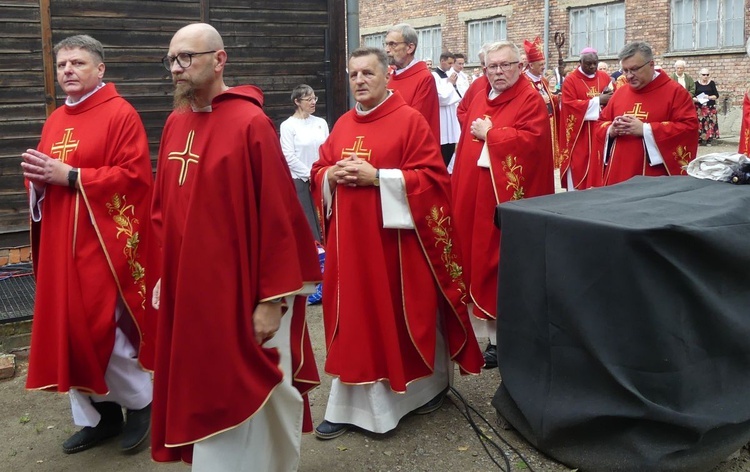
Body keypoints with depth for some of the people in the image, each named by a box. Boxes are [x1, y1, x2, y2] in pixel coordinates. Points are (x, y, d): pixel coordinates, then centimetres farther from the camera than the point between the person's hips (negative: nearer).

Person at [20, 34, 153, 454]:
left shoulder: (120, 114, -7)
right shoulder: (56, 120, 16)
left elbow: (134, 176, -17)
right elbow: (44, 175, 21)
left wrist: (69, 176, -17)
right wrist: (38, 177, -3)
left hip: (103, 243, -7)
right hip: (60, 244, 8)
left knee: (104, 330, -5)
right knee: (68, 328, 9)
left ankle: (140, 403, 19)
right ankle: (99, 415, 23)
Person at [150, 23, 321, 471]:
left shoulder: (251, 124, -14)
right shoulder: (175, 124, 8)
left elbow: (278, 217, -16)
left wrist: (272, 298, -17)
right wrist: (164, 275, 13)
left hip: (238, 295, -7)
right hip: (187, 291, 7)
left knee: (242, 397, 4)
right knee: (200, 394, 18)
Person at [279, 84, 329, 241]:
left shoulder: (321, 123, 10)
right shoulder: (288, 125, -4)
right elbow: (289, 157, -10)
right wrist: (309, 175, -10)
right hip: (300, 181, -4)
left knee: (323, 221, 4)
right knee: (307, 224, -1)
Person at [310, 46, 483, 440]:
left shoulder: (410, 121, -7)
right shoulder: (342, 125, 11)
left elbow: (432, 177, -13)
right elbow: (318, 173, 17)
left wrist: (376, 176, -19)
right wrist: (332, 175, -7)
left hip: (395, 238, -5)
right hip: (350, 239, 5)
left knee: (405, 313, 7)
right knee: (355, 315, 8)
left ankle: (427, 385, 30)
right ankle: (350, 404, 17)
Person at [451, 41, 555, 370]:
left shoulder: (530, 100, -7)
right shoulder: (479, 99, 16)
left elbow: (532, 141, -21)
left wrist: (490, 133, -13)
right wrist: (457, 187, 12)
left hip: (508, 196, -7)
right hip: (473, 193, 7)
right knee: (476, 257, 10)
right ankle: (484, 328, 21)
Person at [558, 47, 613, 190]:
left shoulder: (605, 77, 10)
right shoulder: (571, 80, -4)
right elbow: (570, 105, -14)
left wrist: (610, 97, -11)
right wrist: (597, 101, -17)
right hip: (580, 135, -4)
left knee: (599, 169, 5)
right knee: (579, 170, -2)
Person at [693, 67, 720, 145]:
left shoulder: (712, 83, 5)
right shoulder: (696, 84, 4)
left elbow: (716, 95, 4)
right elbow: (692, 96, 2)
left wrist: (709, 97, -13)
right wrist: (696, 99, -18)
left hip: (710, 107, 0)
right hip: (699, 107, 0)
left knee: (709, 123, -5)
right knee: (699, 123, -6)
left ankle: (709, 139, 1)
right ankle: (699, 140, 1)